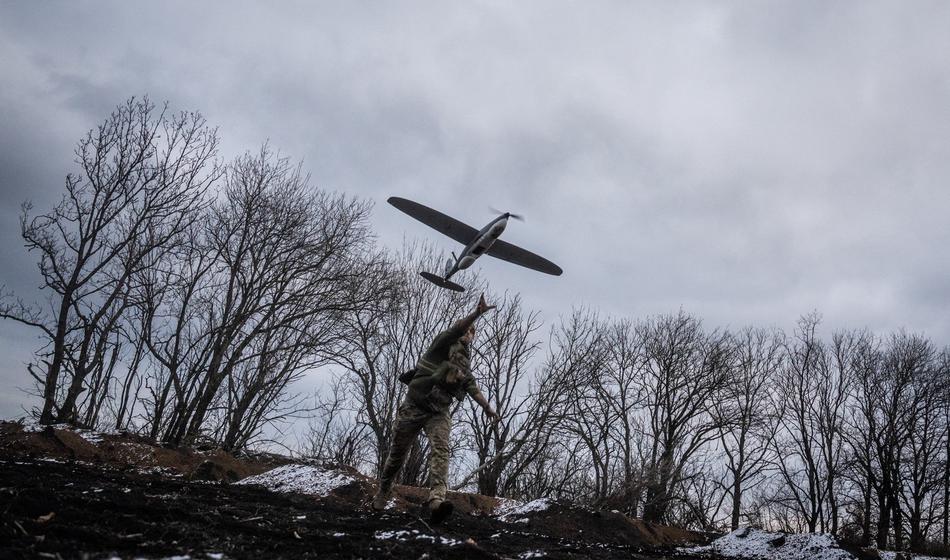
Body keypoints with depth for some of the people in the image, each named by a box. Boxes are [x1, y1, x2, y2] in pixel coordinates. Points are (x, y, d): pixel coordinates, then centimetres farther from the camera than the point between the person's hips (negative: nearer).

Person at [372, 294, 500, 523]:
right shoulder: (444, 344, 0)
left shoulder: (464, 361, 19)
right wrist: (477, 313, -34)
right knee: (398, 453, 6)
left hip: (439, 412, 4)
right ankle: (383, 491, 32)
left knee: (441, 449, -23)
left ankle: (436, 500, -42)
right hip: (414, 407, -4)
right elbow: (455, 330, -20)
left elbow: (472, 387, 22)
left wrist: (487, 407, 12)